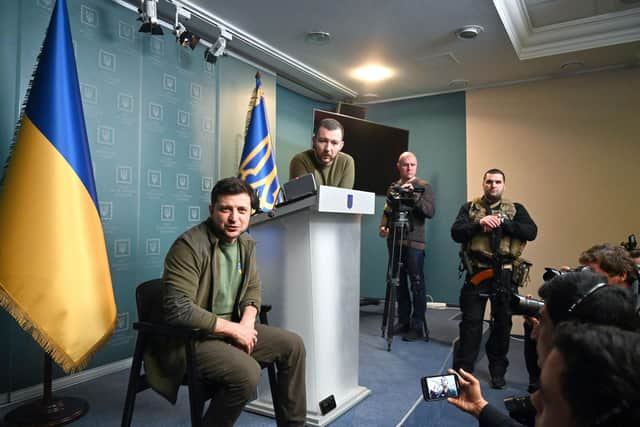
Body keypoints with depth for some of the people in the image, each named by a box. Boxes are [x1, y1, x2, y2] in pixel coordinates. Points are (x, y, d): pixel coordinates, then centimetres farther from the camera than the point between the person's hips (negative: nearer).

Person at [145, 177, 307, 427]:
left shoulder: (245, 243, 4)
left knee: (292, 345, 1)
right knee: (247, 372, -30)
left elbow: (253, 287, 13)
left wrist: (246, 323, -8)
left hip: (230, 329, 8)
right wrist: (232, 328, -22)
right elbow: (178, 309, -28)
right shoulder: (189, 245, -21)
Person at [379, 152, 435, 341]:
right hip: (394, 240, 4)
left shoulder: (424, 186, 2)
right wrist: (383, 226, 1)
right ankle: (404, 321, 18)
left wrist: (414, 196, -20)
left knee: (417, 283, -4)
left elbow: (430, 212, -9)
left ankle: (419, 326, 2)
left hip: (414, 242, -4)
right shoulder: (393, 188, 15)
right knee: (399, 281, 7)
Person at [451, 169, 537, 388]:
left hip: (505, 275, 1)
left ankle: (498, 371, 28)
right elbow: (456, 233, -5)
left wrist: (503, 222, -17)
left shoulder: (516, 209, 9)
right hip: (477, 273, -1)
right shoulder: (470, 208, 8)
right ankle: (462, 370, 14)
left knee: (502, 323, 11)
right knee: (470, 323, 2)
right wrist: (479, 224, -21)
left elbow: (531, 232, -6)